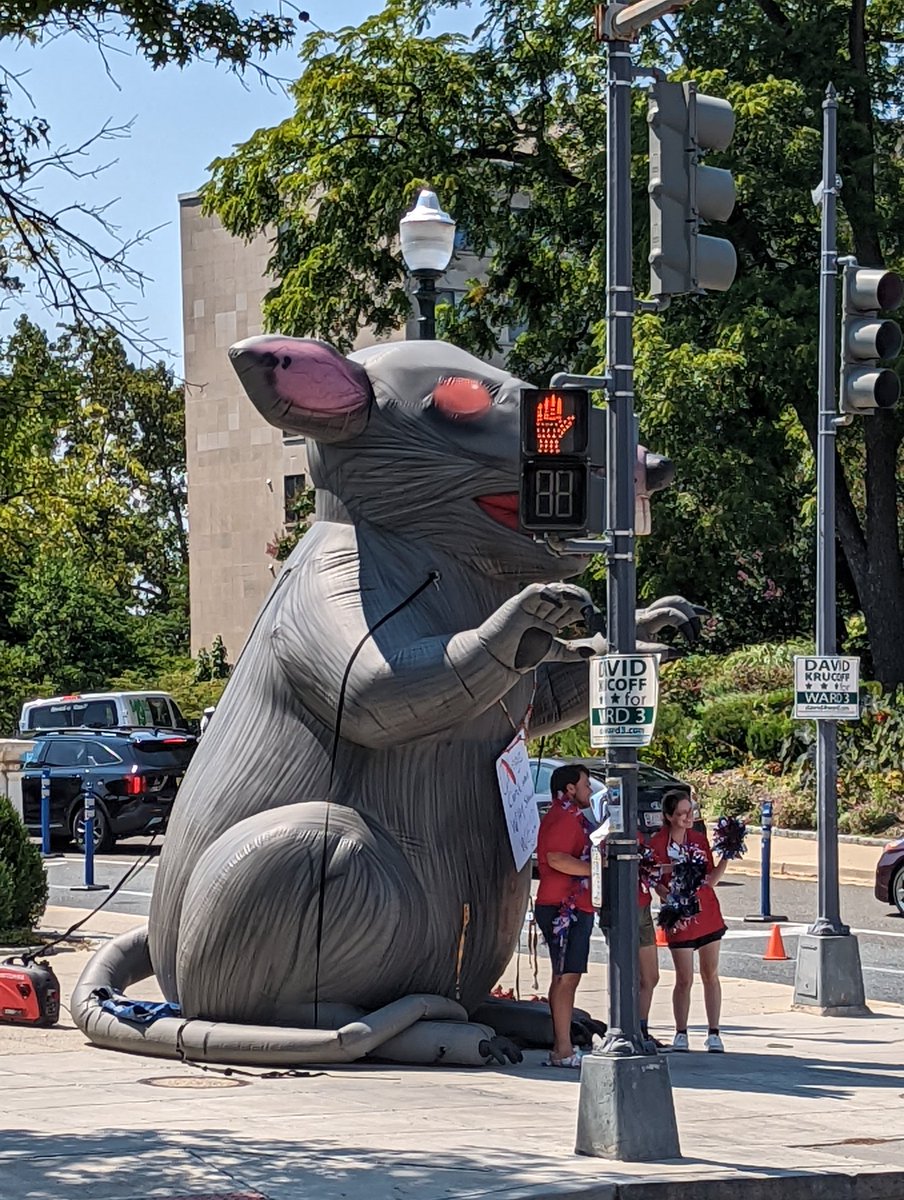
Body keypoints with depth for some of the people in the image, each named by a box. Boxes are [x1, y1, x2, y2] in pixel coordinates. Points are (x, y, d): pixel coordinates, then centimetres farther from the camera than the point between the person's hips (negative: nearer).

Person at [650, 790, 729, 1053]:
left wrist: (726, 858, -6)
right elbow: (656, 883, -6)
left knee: (711, 975, 5)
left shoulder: (700, 839, 5)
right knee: (684, 979, -2)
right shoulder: (657, 842, -6)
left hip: (708, 913, 4)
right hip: (679, 919, -4)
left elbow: (710, 880, 6)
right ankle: (681, 1034, 10)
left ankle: (713, 1034, 9)